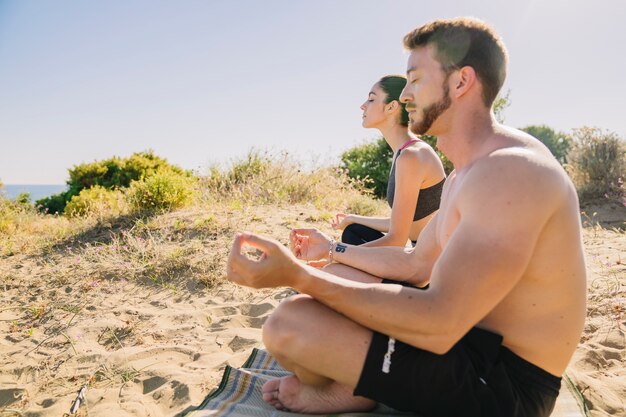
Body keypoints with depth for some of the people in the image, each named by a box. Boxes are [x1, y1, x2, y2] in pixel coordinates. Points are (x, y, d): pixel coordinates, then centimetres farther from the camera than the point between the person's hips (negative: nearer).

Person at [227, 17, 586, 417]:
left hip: (504, 380, -9)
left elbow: (439, 325, -32)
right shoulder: (464, 175, 8)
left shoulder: (510, 170, -26)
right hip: (470, 338, 10)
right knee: (336, 277, 17)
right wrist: (333, 249, 21)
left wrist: (297, 275, -31)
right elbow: (416, 264, 15)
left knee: (289, 323, -22)